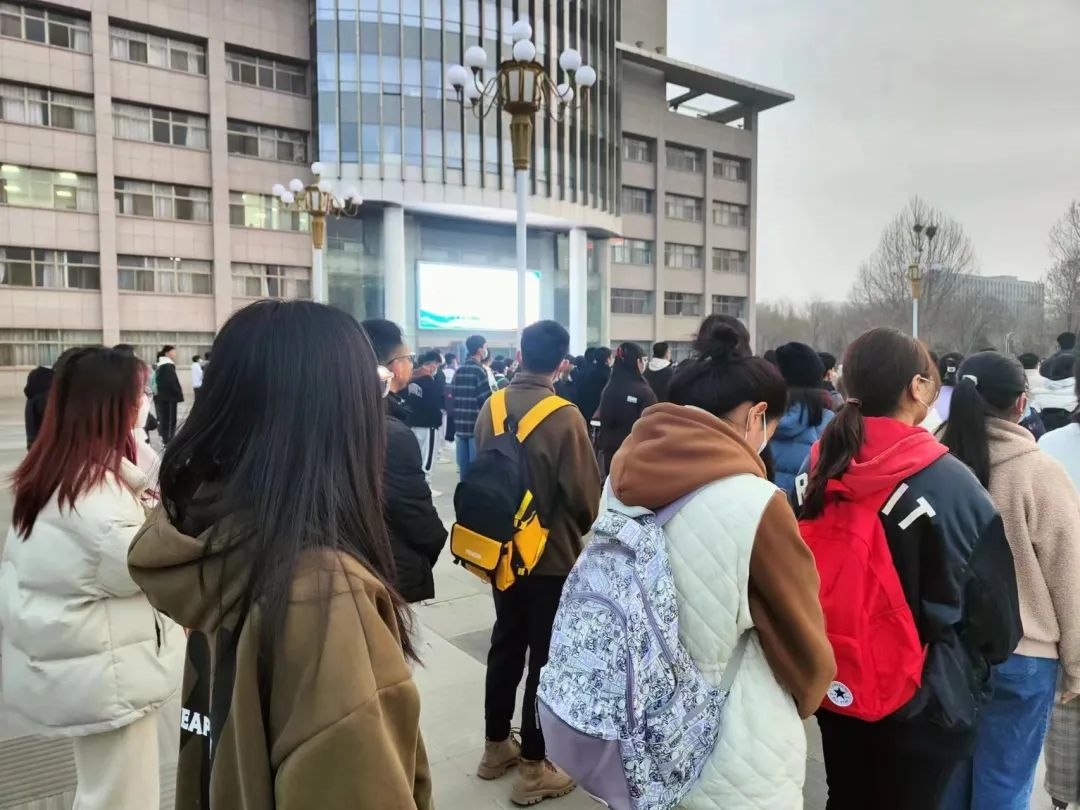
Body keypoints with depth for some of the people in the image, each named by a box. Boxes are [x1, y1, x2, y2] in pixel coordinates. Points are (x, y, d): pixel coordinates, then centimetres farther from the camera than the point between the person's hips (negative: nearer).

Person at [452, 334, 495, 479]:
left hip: (460, 424, 7)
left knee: (464, 466, 10)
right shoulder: (479, 370, -11)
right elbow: (487, 399, -14)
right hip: (477, 424, -7)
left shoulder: (458, 371, 12)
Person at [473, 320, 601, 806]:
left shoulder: (491, 407, -5)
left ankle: (496, 747, 35)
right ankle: (533, 769, 20)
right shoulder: (563, 416, -22)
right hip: (553, 555, -6)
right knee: (546, 657, 8)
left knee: (506, 646, 20)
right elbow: (584, 493, -16)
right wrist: (580, 526, 6)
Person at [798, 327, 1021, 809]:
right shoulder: (949, 481, -21)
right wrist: (981, 664, 8)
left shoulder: (821, 470, -7)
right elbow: (994, 604, -12)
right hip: (925, 695, -4)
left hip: (837, 682, 4)